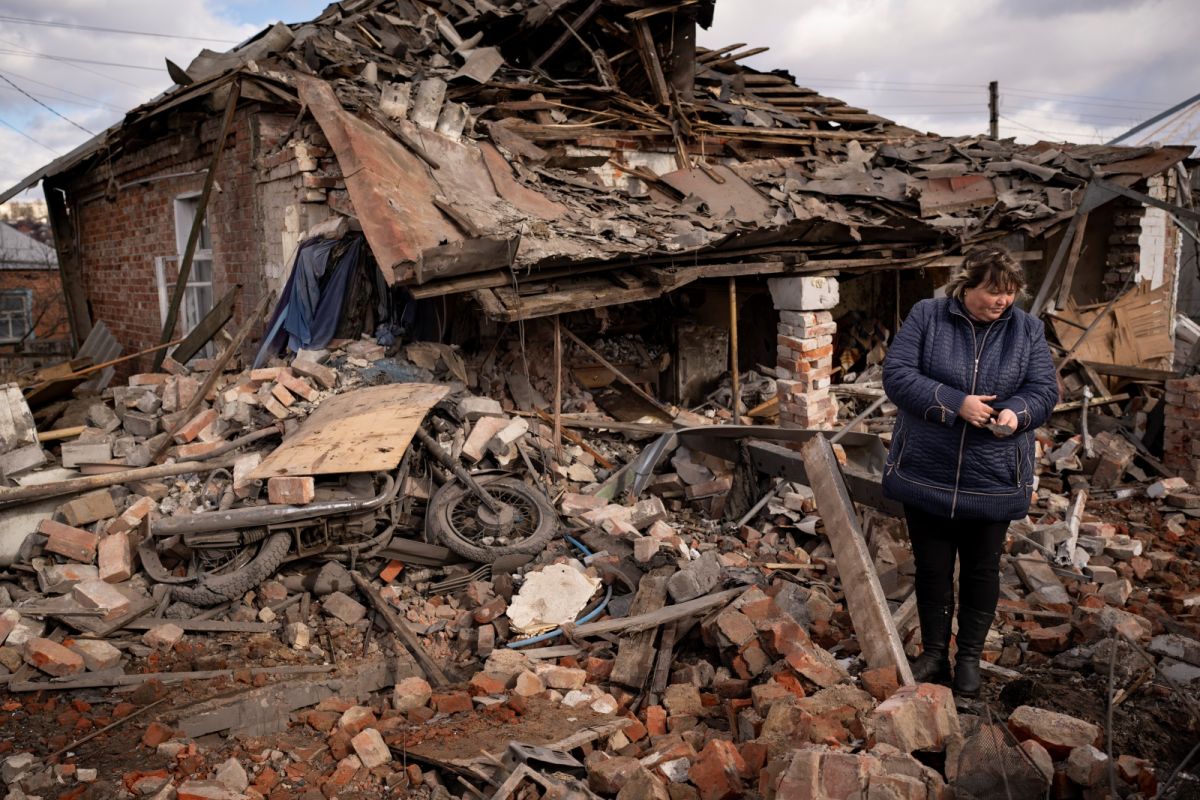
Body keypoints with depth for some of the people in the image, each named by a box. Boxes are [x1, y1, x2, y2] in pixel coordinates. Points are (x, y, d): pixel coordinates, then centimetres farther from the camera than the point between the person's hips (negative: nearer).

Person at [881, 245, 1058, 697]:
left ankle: (969, 657, 30)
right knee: (932, 568, 10)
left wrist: (1017, 412, -22)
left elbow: (1044, 389, 1)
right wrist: (955, 403, -22)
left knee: (981, 571, 12)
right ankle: (934, 655, 28)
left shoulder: (1027, 329, 2)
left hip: (994, 481, 1)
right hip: (926, 474, -1)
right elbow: (896, 375, -13)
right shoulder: (926, 317, -6)